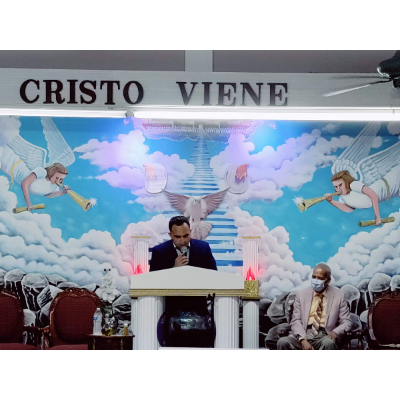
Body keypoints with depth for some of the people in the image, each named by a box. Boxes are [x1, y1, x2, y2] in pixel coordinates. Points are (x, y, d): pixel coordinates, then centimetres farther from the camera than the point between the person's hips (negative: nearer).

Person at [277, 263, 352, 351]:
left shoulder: (339, 296, 9)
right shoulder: (302, 294, 12)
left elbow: (346, 322, 7)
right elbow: (295, 320, 6)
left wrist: (336, 332, -16)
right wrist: (303, 340, -14)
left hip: (325, 336, -1)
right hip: (303, 334, 2)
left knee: (329, 343, -38)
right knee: (283, 342, -29)